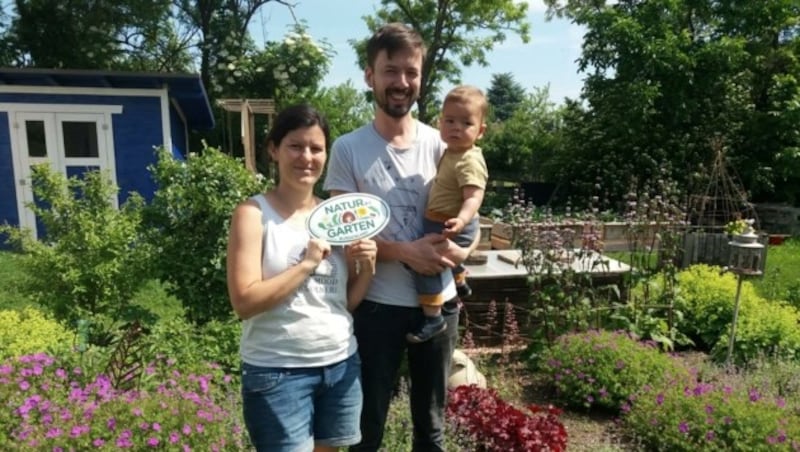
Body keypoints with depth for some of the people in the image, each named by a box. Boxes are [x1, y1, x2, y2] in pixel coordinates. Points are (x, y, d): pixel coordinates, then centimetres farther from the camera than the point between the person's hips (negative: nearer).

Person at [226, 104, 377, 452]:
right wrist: (308, 263, -18)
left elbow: (349, 301, 10)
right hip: (277, 371, -5)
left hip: (341, 363, 5)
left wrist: (367, 268, -8)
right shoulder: (253, 213, -8)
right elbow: (244, 302, -17)